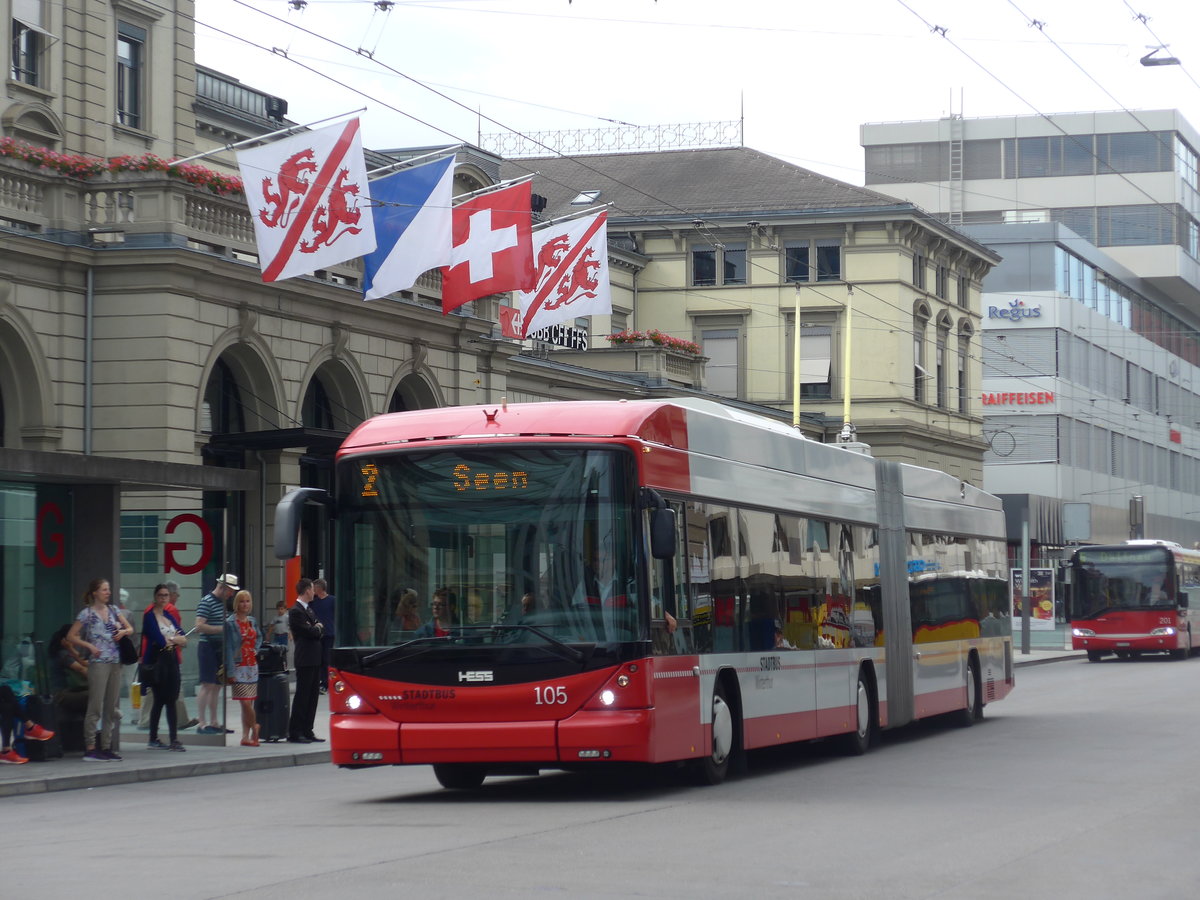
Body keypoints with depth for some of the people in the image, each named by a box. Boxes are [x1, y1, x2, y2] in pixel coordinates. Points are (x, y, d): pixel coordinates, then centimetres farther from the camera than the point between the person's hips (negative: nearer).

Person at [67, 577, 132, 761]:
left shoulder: (113, 610, 13)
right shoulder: (87, 613, -2)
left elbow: (130, 629, 19)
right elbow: (71, 636, -4)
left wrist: (123, 632, -2)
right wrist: (89, 646, -12)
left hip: (115, 662, 6)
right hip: (98, 662, -6)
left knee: (112, 707, 8)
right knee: (95, 707, -8)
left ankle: (106, 746, 13)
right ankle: (90, 748, -6)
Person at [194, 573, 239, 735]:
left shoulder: (223, 602, 16)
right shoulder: (207, 602, -12)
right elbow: (200, 626, -20)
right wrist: (222, 628, -19)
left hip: (220, 648, 9)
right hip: (208, 647, -9)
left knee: (217, 686, 12)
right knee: (207, 685, -9)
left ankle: (214, 722, 18)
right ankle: (202, 724, -8)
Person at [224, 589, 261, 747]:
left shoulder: (252, 621, 11)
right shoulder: (230, 623, -8)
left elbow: (259, 636, 30)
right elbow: (228, 648, -10)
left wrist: (256, 649, 10)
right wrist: (230, 672, -14)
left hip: (252, 666, 6)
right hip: (239, 667, -6)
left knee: (248, 704, 6)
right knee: (246, 703, -10)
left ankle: (246, 737, 11)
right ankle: (255, 731, 7)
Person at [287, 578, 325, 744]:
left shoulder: (309, 609, 18)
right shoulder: (296, 611, -13)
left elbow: (319, 628, 15)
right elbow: (310, 632, -18)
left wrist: (317, 628, -7)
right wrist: (317, 629, 2)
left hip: (315, 659, 9)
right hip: (305, 660, -9)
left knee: (313, 695, 10)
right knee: (302, 696, -7)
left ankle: (307, 731, 14)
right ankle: (294, 733, -4)